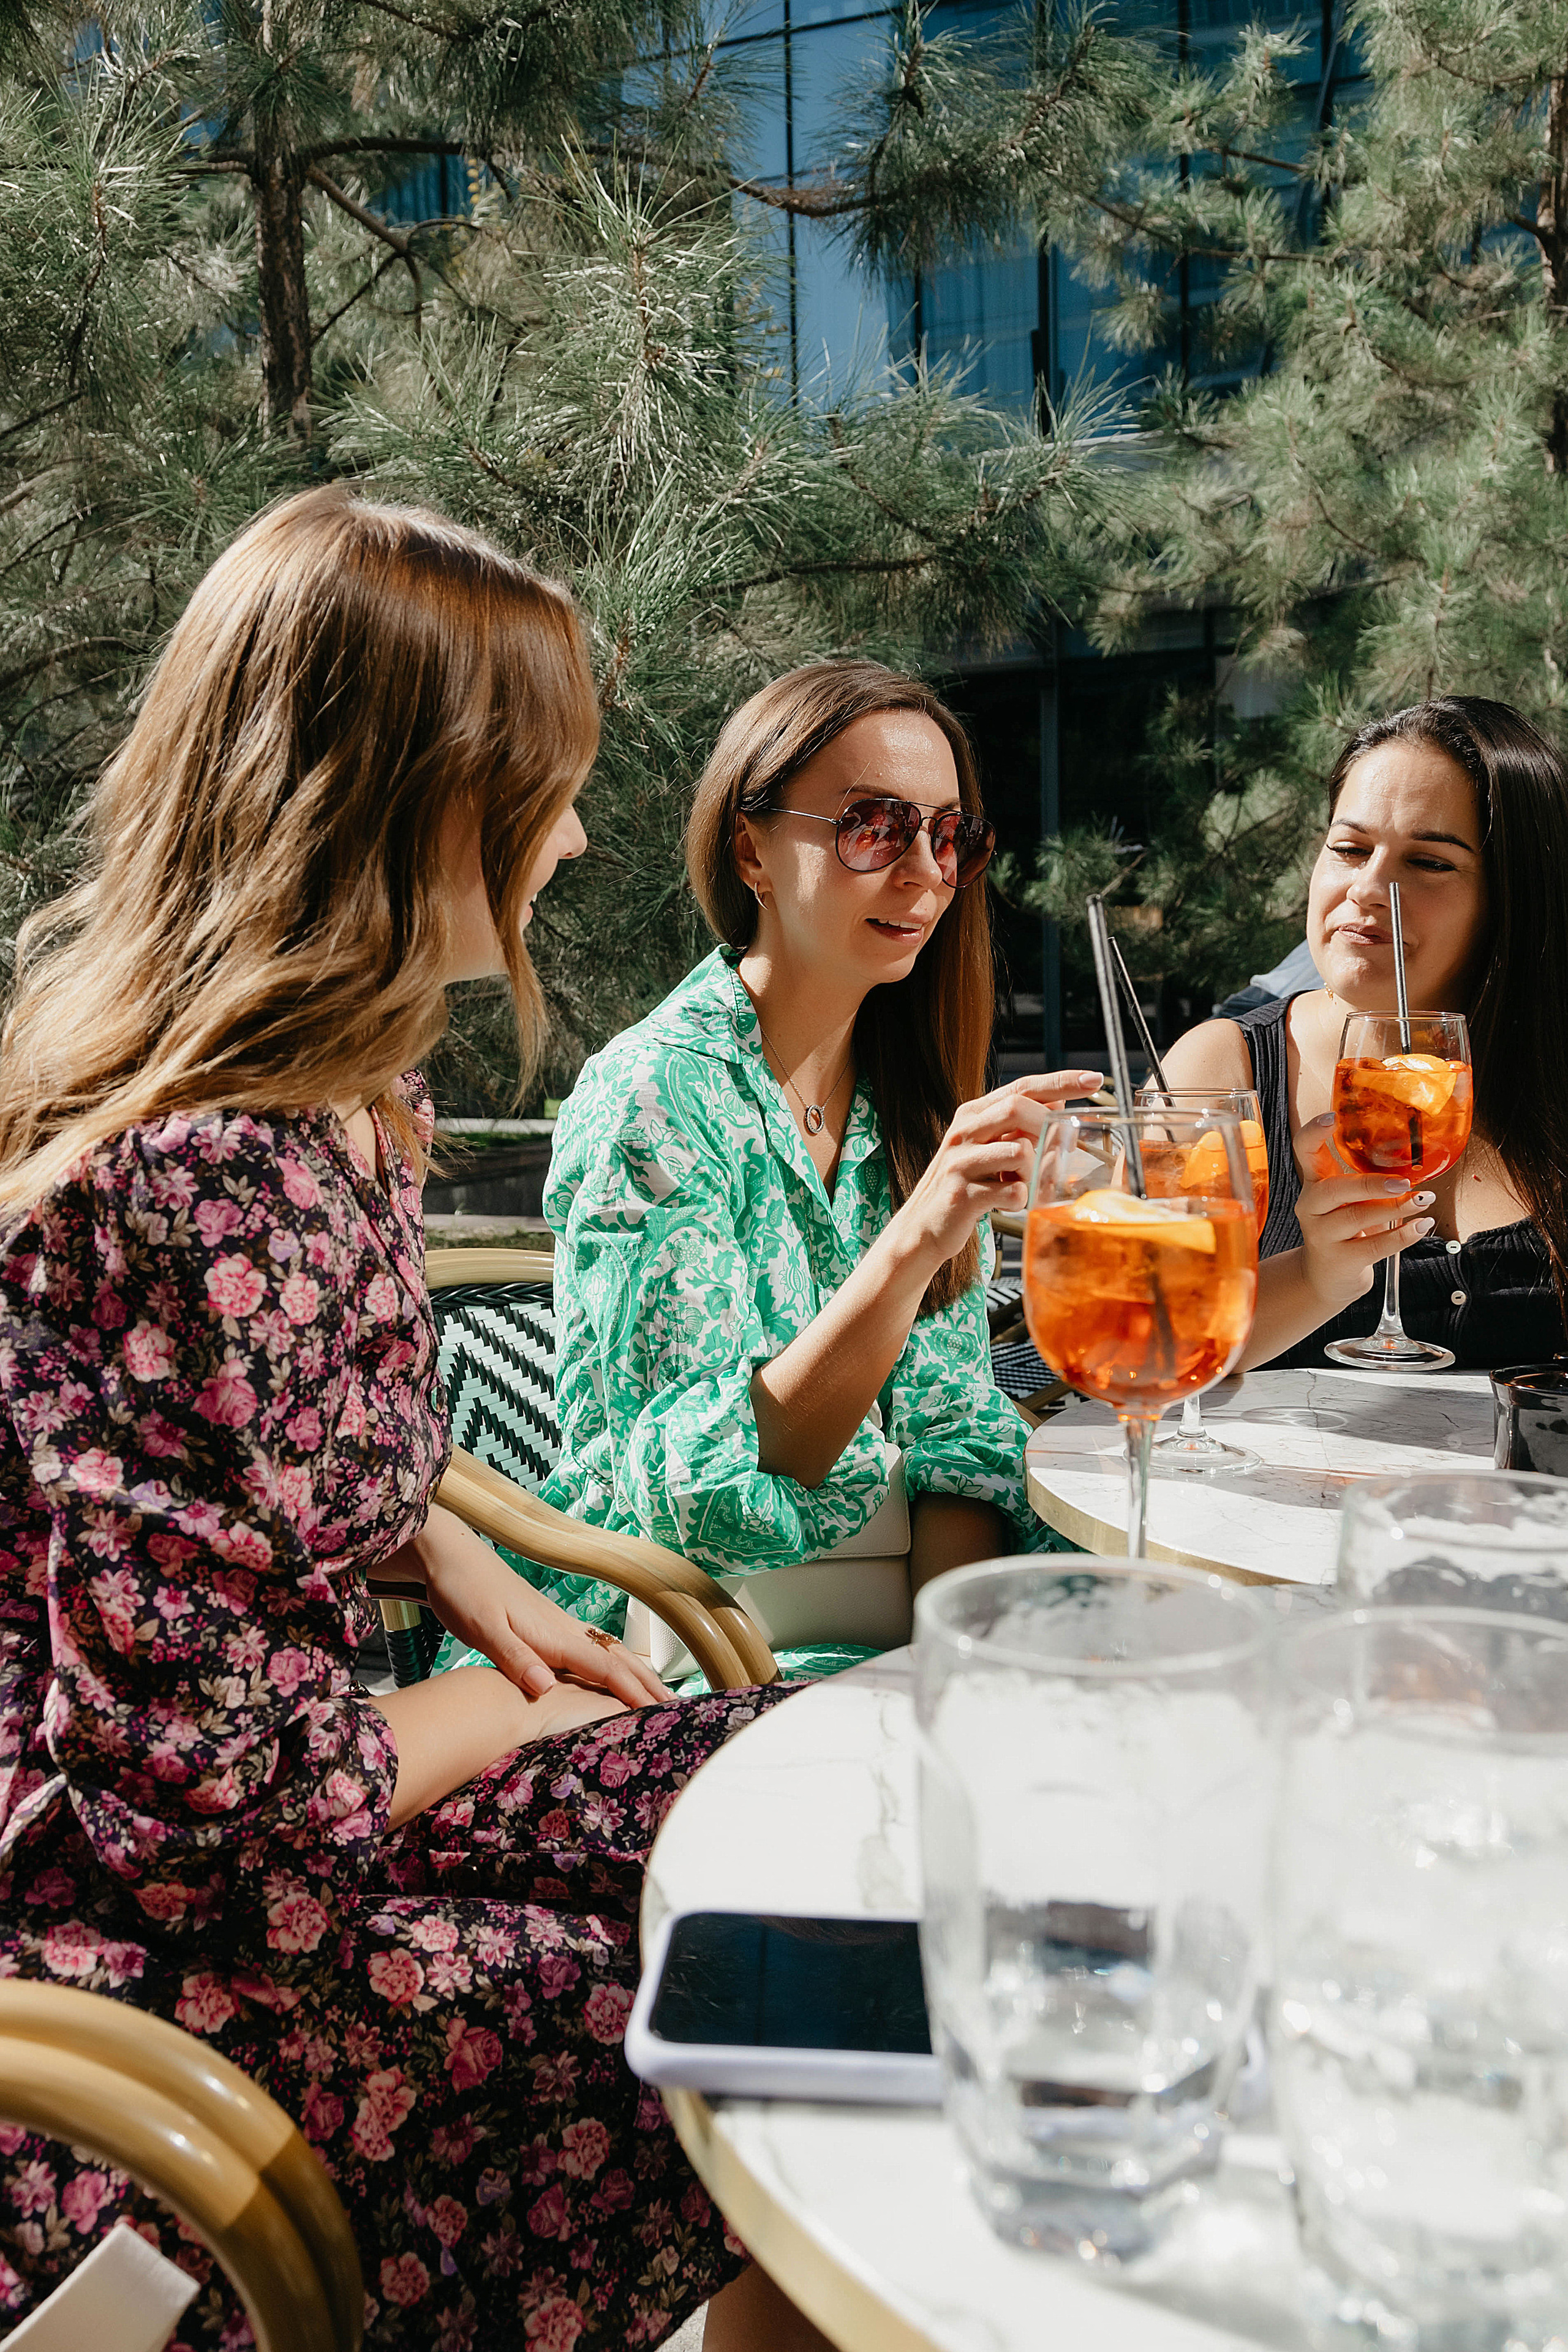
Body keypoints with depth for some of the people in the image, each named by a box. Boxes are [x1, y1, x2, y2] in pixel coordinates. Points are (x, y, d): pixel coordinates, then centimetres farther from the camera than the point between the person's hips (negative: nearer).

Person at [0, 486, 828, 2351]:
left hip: (210, 1826, 9)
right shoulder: (206, 1185, -28)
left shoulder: (336, 1107, 4)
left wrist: (452, 1560, 2)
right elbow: (210, 1784, -25)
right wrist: (509, 1715, -9)